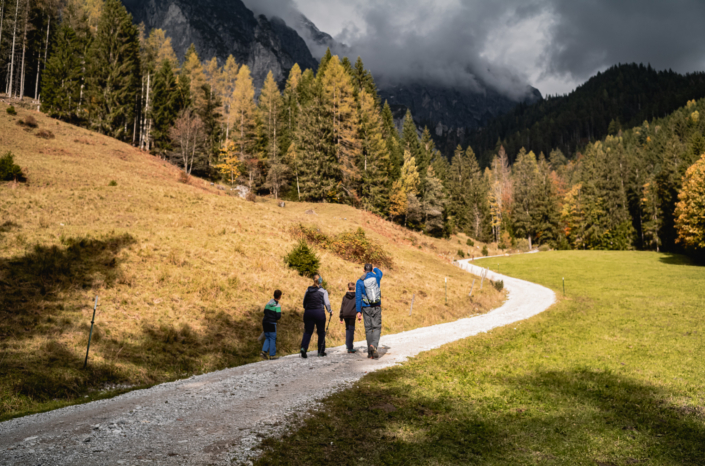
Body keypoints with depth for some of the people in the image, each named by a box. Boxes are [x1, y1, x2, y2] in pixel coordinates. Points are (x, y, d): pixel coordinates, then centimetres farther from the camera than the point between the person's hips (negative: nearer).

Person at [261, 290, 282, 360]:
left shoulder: (268, 303, 8)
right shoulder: (278, 305, -12)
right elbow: (278, 316, -16)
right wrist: (279, 317, 6)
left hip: (265, 322, 6)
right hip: (272, 323, -6)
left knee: (267, 338, 16)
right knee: (273, 339, 3)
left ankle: (264, 351, 0)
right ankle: (272, 355, 5)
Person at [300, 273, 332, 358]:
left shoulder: (308, 290, 8)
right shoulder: (323, 291, -2)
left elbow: (304, 302, 12)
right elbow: (327, 303, -2)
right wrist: (330, 311, 14)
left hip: (308, 312, 3)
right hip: (319, 312, -3)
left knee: (307, 331, 6)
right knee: (321, 332, 9)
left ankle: (303, 348, -14)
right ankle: (321, 351, 14)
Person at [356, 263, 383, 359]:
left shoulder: (359, 282, -2)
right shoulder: (377, 277, 2)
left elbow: (358, 297, -4)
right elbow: (380, 273, 29)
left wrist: (359, 311, 0)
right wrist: (375, 269, 48)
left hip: (366, 308, 0)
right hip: (377, 307, 0)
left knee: (368, 329, 7)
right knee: (377, 327, 2)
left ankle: (370, 352, 10)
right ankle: (374, 345, -22)